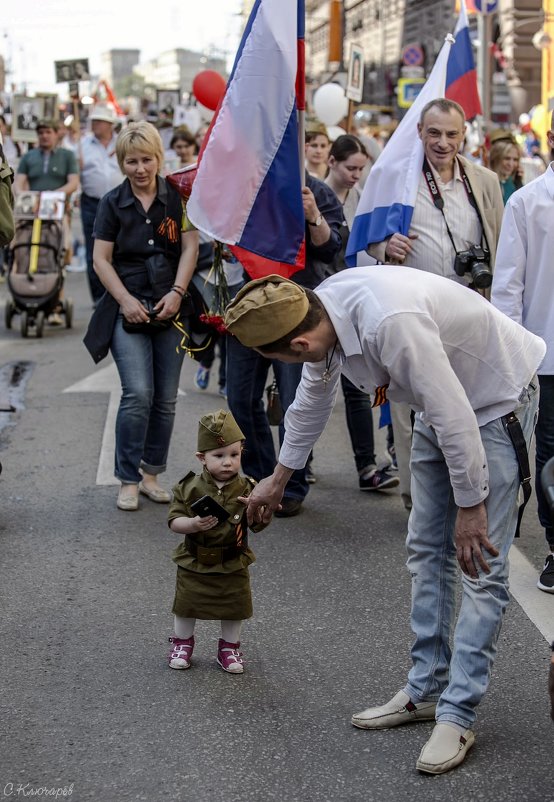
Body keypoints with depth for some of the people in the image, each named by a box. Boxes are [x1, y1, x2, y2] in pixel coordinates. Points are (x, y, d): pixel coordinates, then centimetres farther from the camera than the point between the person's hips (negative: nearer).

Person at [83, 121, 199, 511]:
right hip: (128, 311, -1)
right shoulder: (113, 203, 3)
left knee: (166, 399, 4)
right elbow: (101, 259, 1)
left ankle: (151, 474, 18)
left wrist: (177, 293, -12)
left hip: (171, 308, 2)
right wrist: (125, 299, -11)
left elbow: (190, 247, 0)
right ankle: (128, 481, -2)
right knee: (138, 394, -13)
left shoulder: (178, 197, 3)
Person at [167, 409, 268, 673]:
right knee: (186, 606, 13)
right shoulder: (190, 488, -12)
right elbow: (174, 521, -11)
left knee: (234, 610, 12)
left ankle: (229, 648, 34)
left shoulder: (246, 489, -10)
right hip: (194, 564, -1)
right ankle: (182, 643, 37)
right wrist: (193, 524, -30)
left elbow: (258, 525, -9)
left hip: (232, 565, 1)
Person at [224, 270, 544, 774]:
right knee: (426, 549, 11)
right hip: (442, 402, 9)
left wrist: (470, 506, -21)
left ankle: (457, 715, -5)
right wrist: (278, 480, 22)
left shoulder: (391, 324, -40)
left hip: (496, 400, -9)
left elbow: (454, 416, -32)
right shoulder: (320, 313, -11)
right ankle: (426, 690, 21)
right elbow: (312, 402, 9)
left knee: (481, 562, -9)